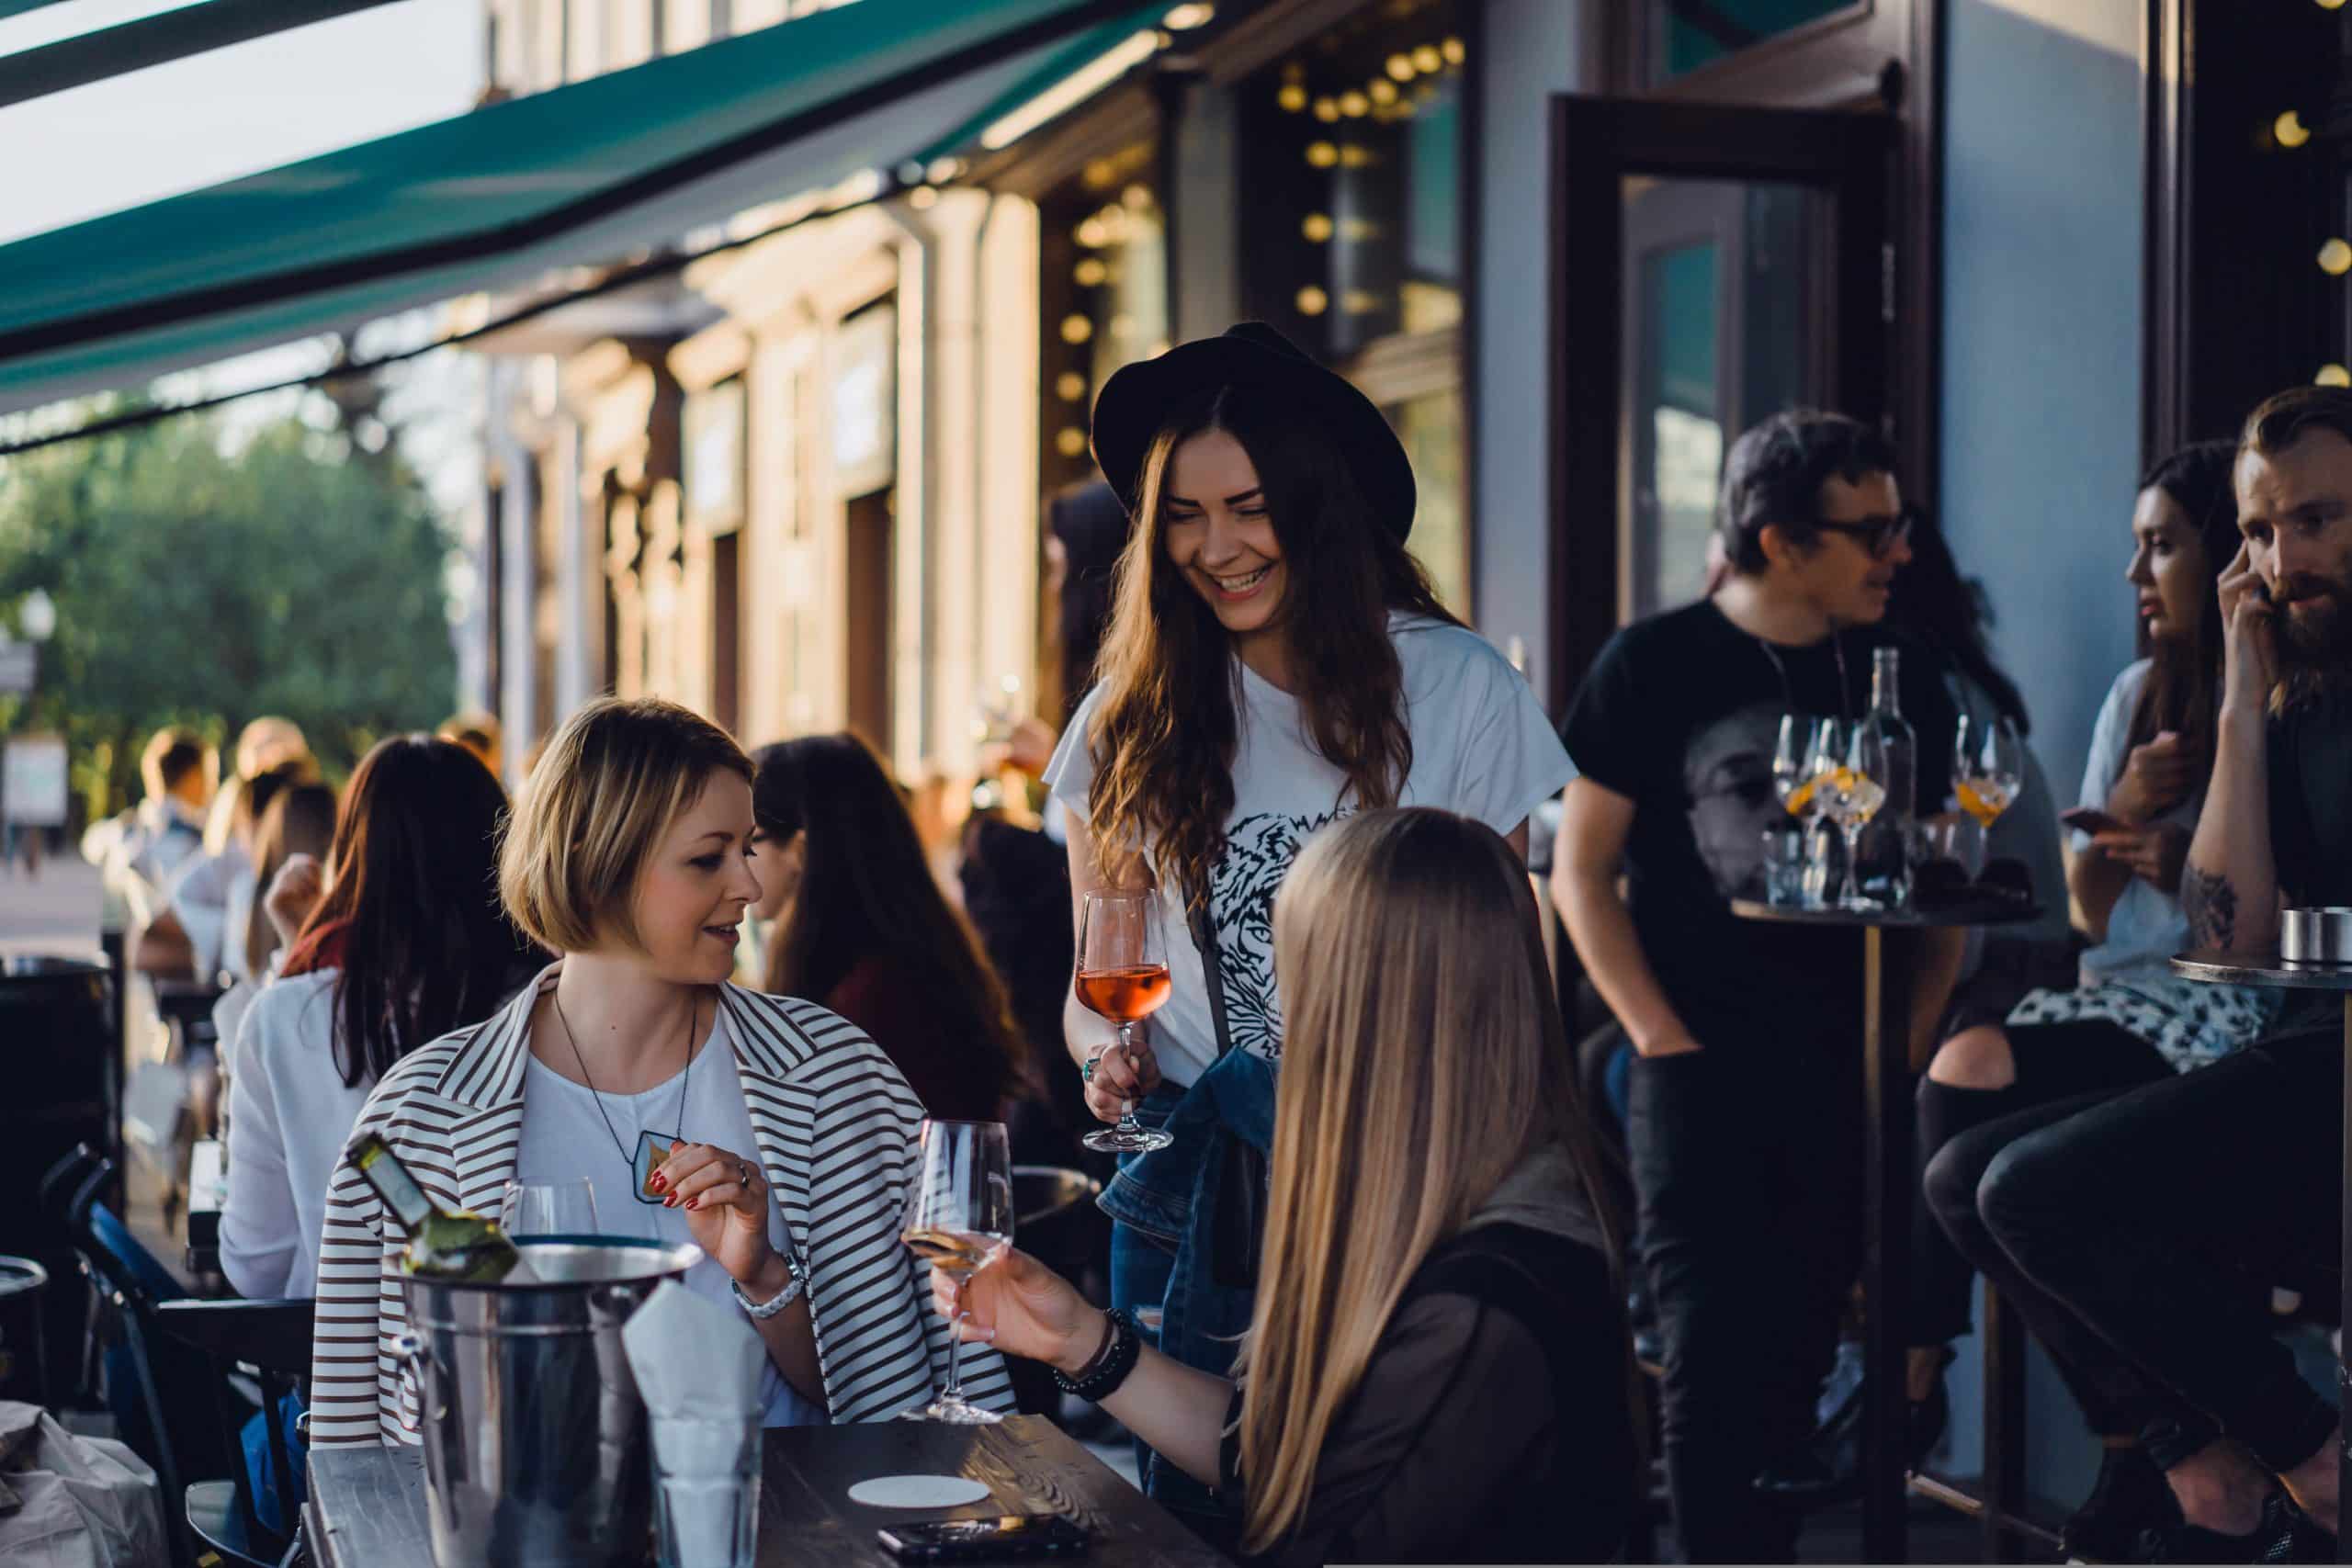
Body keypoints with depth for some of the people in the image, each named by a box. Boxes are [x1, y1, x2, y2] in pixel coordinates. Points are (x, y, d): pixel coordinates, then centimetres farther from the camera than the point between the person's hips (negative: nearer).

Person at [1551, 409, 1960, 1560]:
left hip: (1848, 1078, 4)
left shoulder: (1900, 680, 10)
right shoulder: (1655, 666, -1)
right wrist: (1663, 1040, -7)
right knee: (1713, 1364, -9)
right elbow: (1580, 872, 1)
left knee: (1795, 1367, 8)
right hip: (1704, 1067, -4)